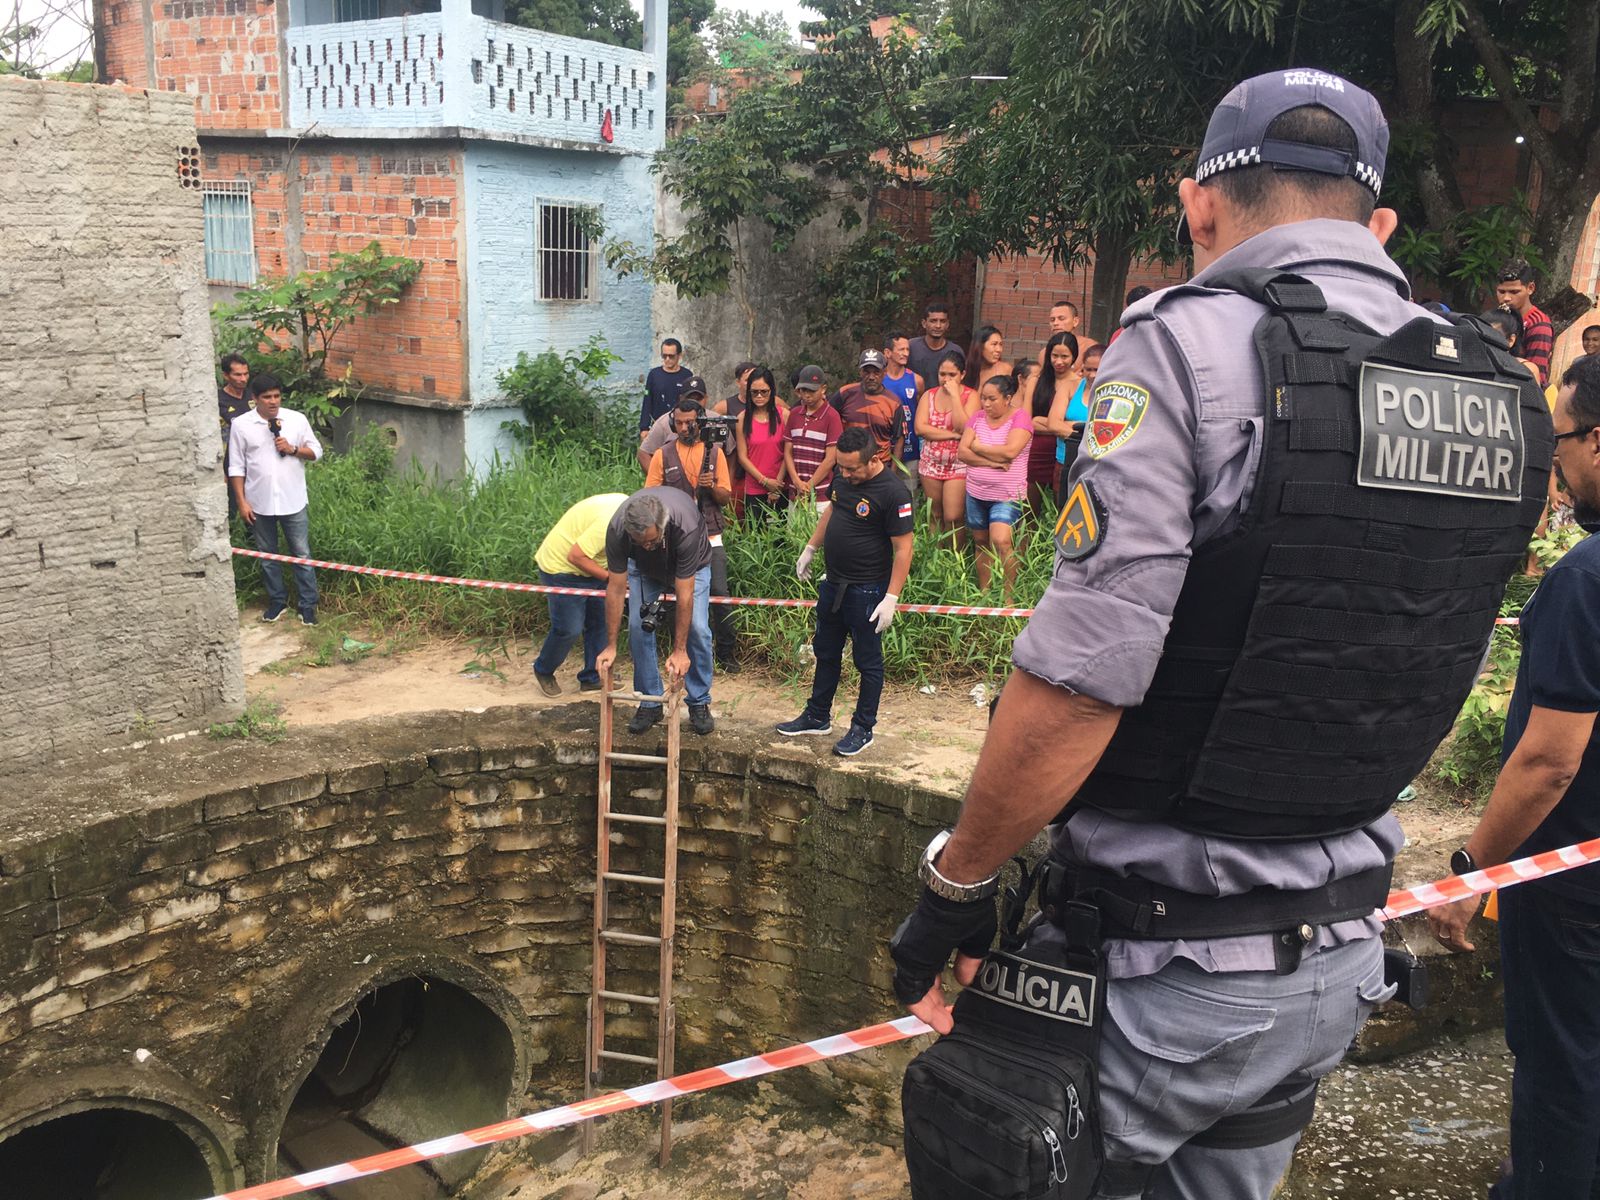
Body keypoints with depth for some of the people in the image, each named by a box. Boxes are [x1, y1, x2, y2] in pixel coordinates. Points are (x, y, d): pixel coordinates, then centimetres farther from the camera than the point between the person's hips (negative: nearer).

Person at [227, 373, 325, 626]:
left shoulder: (297, 419, -2)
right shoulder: (241, 425, -4)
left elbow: (316, 452, 5)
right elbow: (236, 467, -1)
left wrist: (293, 449, -14)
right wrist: (241, 502, -5)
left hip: (292, 501, 0)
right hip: (259, 503, 0)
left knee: (302, 554, 3)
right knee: (267, 556, 13)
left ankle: (308, 604, 12)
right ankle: (277, 600, 28)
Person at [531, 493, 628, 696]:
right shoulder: (610, 521, -35)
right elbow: (575, 556, -29)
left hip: (588, 565, 9)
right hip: (561, 566, -9)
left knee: (601, 620, 7)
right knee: (569, 628, -3)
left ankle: (593, 678, 19)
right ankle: (543, 672, 23)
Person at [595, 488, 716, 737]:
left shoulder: (686, 527, -44)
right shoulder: (617, 530, -37)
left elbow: (684, 594, -37)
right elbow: (616, 588, -27)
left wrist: (679, 650, -32)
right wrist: (611, 646, -25)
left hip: (690, 565, -2)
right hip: (643, 567, 2)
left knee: (697, 628, -14)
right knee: (638, 627, -10)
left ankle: (699, 702, 3)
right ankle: (649, 703, 5)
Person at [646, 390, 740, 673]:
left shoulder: (715, 451, 5)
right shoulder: (663, 455, 3)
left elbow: (726, 498, 4)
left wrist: (712, 486, -16)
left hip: (710, 536, 0)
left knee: (719, 593, -6)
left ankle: (726, 653, 6)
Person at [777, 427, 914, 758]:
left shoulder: (893, 492, -23)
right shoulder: (843, 476, 0)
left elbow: (903, 549, -20)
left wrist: (891, 599, -22)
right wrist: (810, 549, 21)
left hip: (866, 591, -8)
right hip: (833, 582, 8)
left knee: (868, 662, 6)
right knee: (826, 653, 19)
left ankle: (863, 729, 20)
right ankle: (817, 717, 34)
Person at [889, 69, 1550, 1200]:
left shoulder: (1191, 342, -17)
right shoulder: (1505, 397, 5)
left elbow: (1076, 684, -24)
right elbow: (1430, 689, 13)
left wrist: (953, 885, -10)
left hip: (1160, 973, -7)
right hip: (1341, 966, 7)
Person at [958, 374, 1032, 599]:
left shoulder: (1020, 418, -8)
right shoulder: (977, 417, 6)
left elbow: (1010, 451, -22)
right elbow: (962, 452, -3)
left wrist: (978, 447, -8)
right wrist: (992, 462, -16)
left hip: (1007, 495, -5)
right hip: (976, 493, 5)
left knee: (1001, 541, -20)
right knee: (981, 542, 11)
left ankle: (1007, 595, -9)